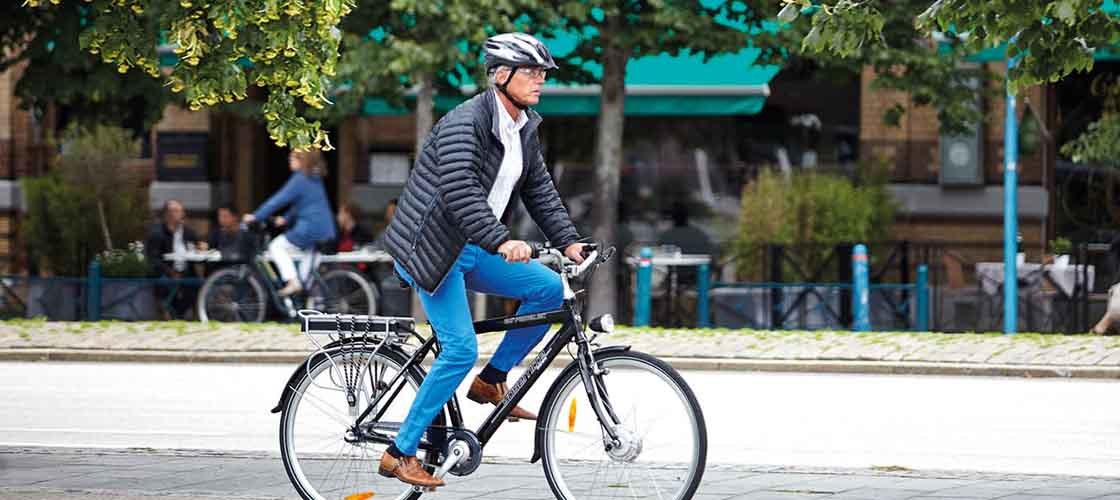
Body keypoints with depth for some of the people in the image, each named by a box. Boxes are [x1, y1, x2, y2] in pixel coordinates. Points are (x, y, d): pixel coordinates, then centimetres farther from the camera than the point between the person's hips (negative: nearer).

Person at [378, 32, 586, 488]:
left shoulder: (525, 130, 7)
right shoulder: (465, 124, -21)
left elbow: (540, 190, 11)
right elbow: (459, 191, -33)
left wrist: (568, 242, -2)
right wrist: (501, 242, -43)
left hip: (472, 250, 9)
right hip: (431, 247, -9)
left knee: (549, 289, -3)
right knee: (461, 348, -16)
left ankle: (491, 381, 11)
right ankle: (400, 454, -8)